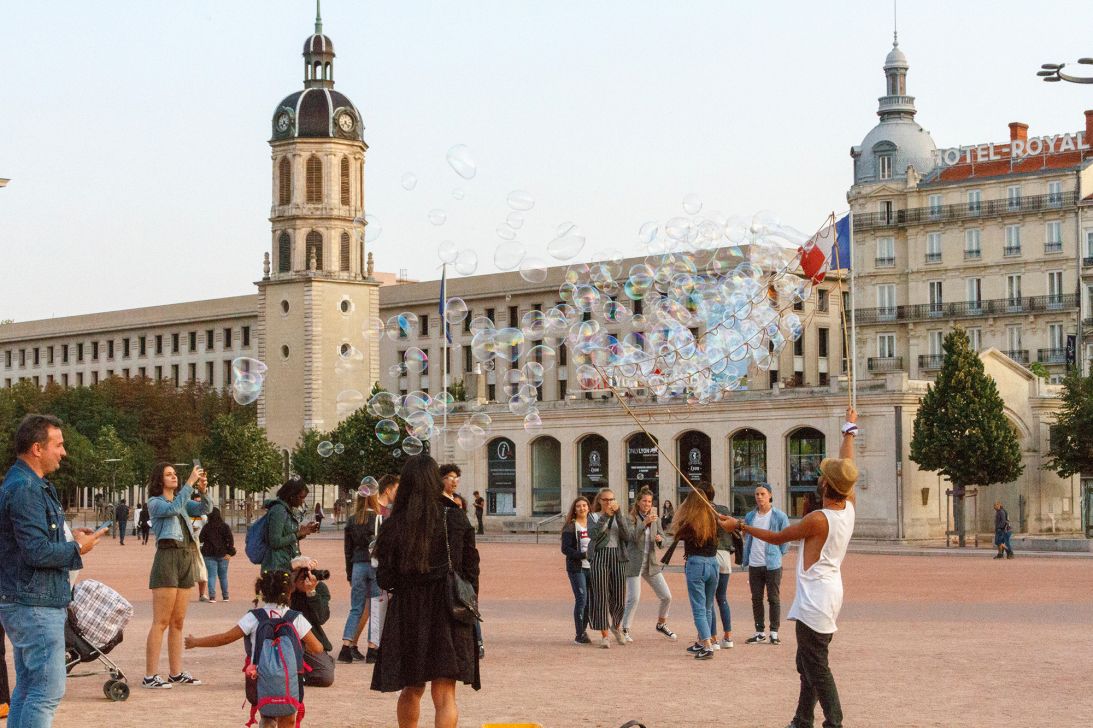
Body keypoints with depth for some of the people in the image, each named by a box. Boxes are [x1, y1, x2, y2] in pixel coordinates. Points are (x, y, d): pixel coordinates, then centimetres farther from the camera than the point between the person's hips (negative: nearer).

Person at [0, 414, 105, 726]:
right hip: (35, 606, -11)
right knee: (49, 688, -10)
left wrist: (68, 536, 9)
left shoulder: (30, 484, 16)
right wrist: (77, 549, -9)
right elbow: (37, 552, -23)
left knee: (27, 688, 14)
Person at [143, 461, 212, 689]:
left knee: (178, 622, 9)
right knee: (161, 622, -10)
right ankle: (149, 676, -11)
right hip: (168, 557, -7)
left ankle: (176, 673, 12)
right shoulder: (155, 503, 1)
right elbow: (173, 509, -19)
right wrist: (190, 483, -20)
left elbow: (203, 509, 5)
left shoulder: (183, 501, 19)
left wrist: (203, 491, -13)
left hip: (187, 558, 7)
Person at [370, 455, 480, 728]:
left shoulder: (393, 525, -5)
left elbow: (385, 579, -1)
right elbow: (471, 572, 2)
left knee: (411, 691, 20)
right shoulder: (457, 521, -4)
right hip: (448, 614, -1)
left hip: (406, 614, 1)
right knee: (444, 695, -3)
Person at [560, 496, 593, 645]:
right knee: (581, 599, -9)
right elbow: (565, 548, -10)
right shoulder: (570, 527, -4)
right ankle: (579, 635, -4)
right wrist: (583, 555, -20)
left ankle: (583, 630, 22)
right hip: (577, 567, -5)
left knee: (590, 600, 5)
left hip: (592, 567, 5)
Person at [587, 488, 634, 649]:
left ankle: (616, 625, 32)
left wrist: (618, 515, -11)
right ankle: (604, 634, 1)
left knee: (619, 598, 3)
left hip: (618, 557, 2)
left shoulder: (621, 518, 13)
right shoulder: (594, 517, 8)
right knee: (601, 596, -5)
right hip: (599, 557, -2)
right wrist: (605, 516, -17)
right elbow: (593, 534, -12)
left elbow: (628, 536, -6)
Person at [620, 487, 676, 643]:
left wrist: (659, 539, -15)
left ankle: (661, 625, 26)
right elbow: (632, 537, -21)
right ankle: (625, 630, 2)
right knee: (633, 599, -12)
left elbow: (662, 538, 8)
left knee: (667, 597, 6)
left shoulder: (655, 517, 8)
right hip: (634, 563, -5)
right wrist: (645, 523, -32)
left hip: (652, 563, 5)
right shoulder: (631, 518, -8)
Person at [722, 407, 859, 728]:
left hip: (815, 598, -9)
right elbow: (846, 467, 16)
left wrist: (739, 525, 3)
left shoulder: (818, 519, -20)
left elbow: (777, 537, -8)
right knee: (807, 662, 18)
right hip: (829, 592, 9)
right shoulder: (850, 507, 0)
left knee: (816, 666, -8)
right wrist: (850, 430, 30)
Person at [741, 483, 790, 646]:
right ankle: (760, 632, 16)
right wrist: (746, 558, 10)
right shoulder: (750, 516, 7)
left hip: (772, 564, -4)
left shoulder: (779, 516, -6)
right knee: (756, 599, 8)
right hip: (754, 564, 4)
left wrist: (778, 554, 4)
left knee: (774, 599, 2)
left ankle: (774, 633, 9)